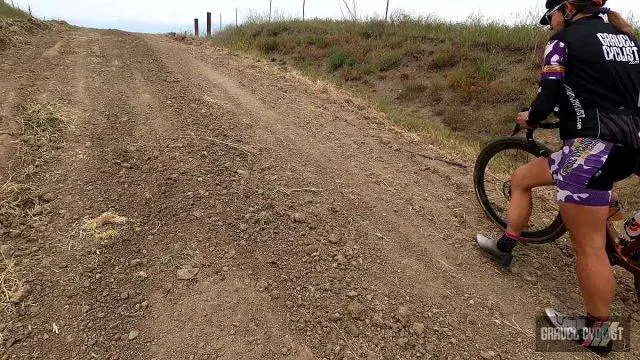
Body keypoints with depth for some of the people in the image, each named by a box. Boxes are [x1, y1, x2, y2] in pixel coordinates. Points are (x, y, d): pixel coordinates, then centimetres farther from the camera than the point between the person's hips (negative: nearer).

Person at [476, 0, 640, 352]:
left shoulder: (564, 40, -4)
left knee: (589, 246, 0)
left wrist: (529, 118, 12)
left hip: (591, 148, -9)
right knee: (520, 178, 21)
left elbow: (547, 98, -9)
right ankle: (505, 247, 30)